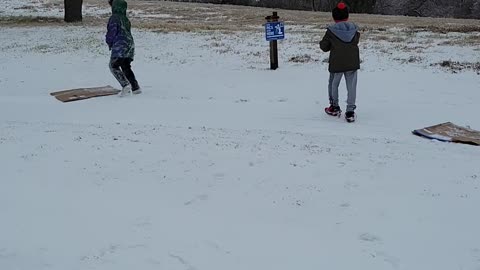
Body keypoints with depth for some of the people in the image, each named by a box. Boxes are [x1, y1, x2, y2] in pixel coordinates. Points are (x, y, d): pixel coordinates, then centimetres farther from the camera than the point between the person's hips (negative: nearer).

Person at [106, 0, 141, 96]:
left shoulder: (114, 18, -9)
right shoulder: (125, 19, 15)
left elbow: (112, 32, -12)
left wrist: (109, 42, 8)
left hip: (120, 45, -8)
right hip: (130, 44, 8)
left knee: (113, 66, -2)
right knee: (126, 67, 15)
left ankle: (125, 84, -17)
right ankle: (135, 87, 12)